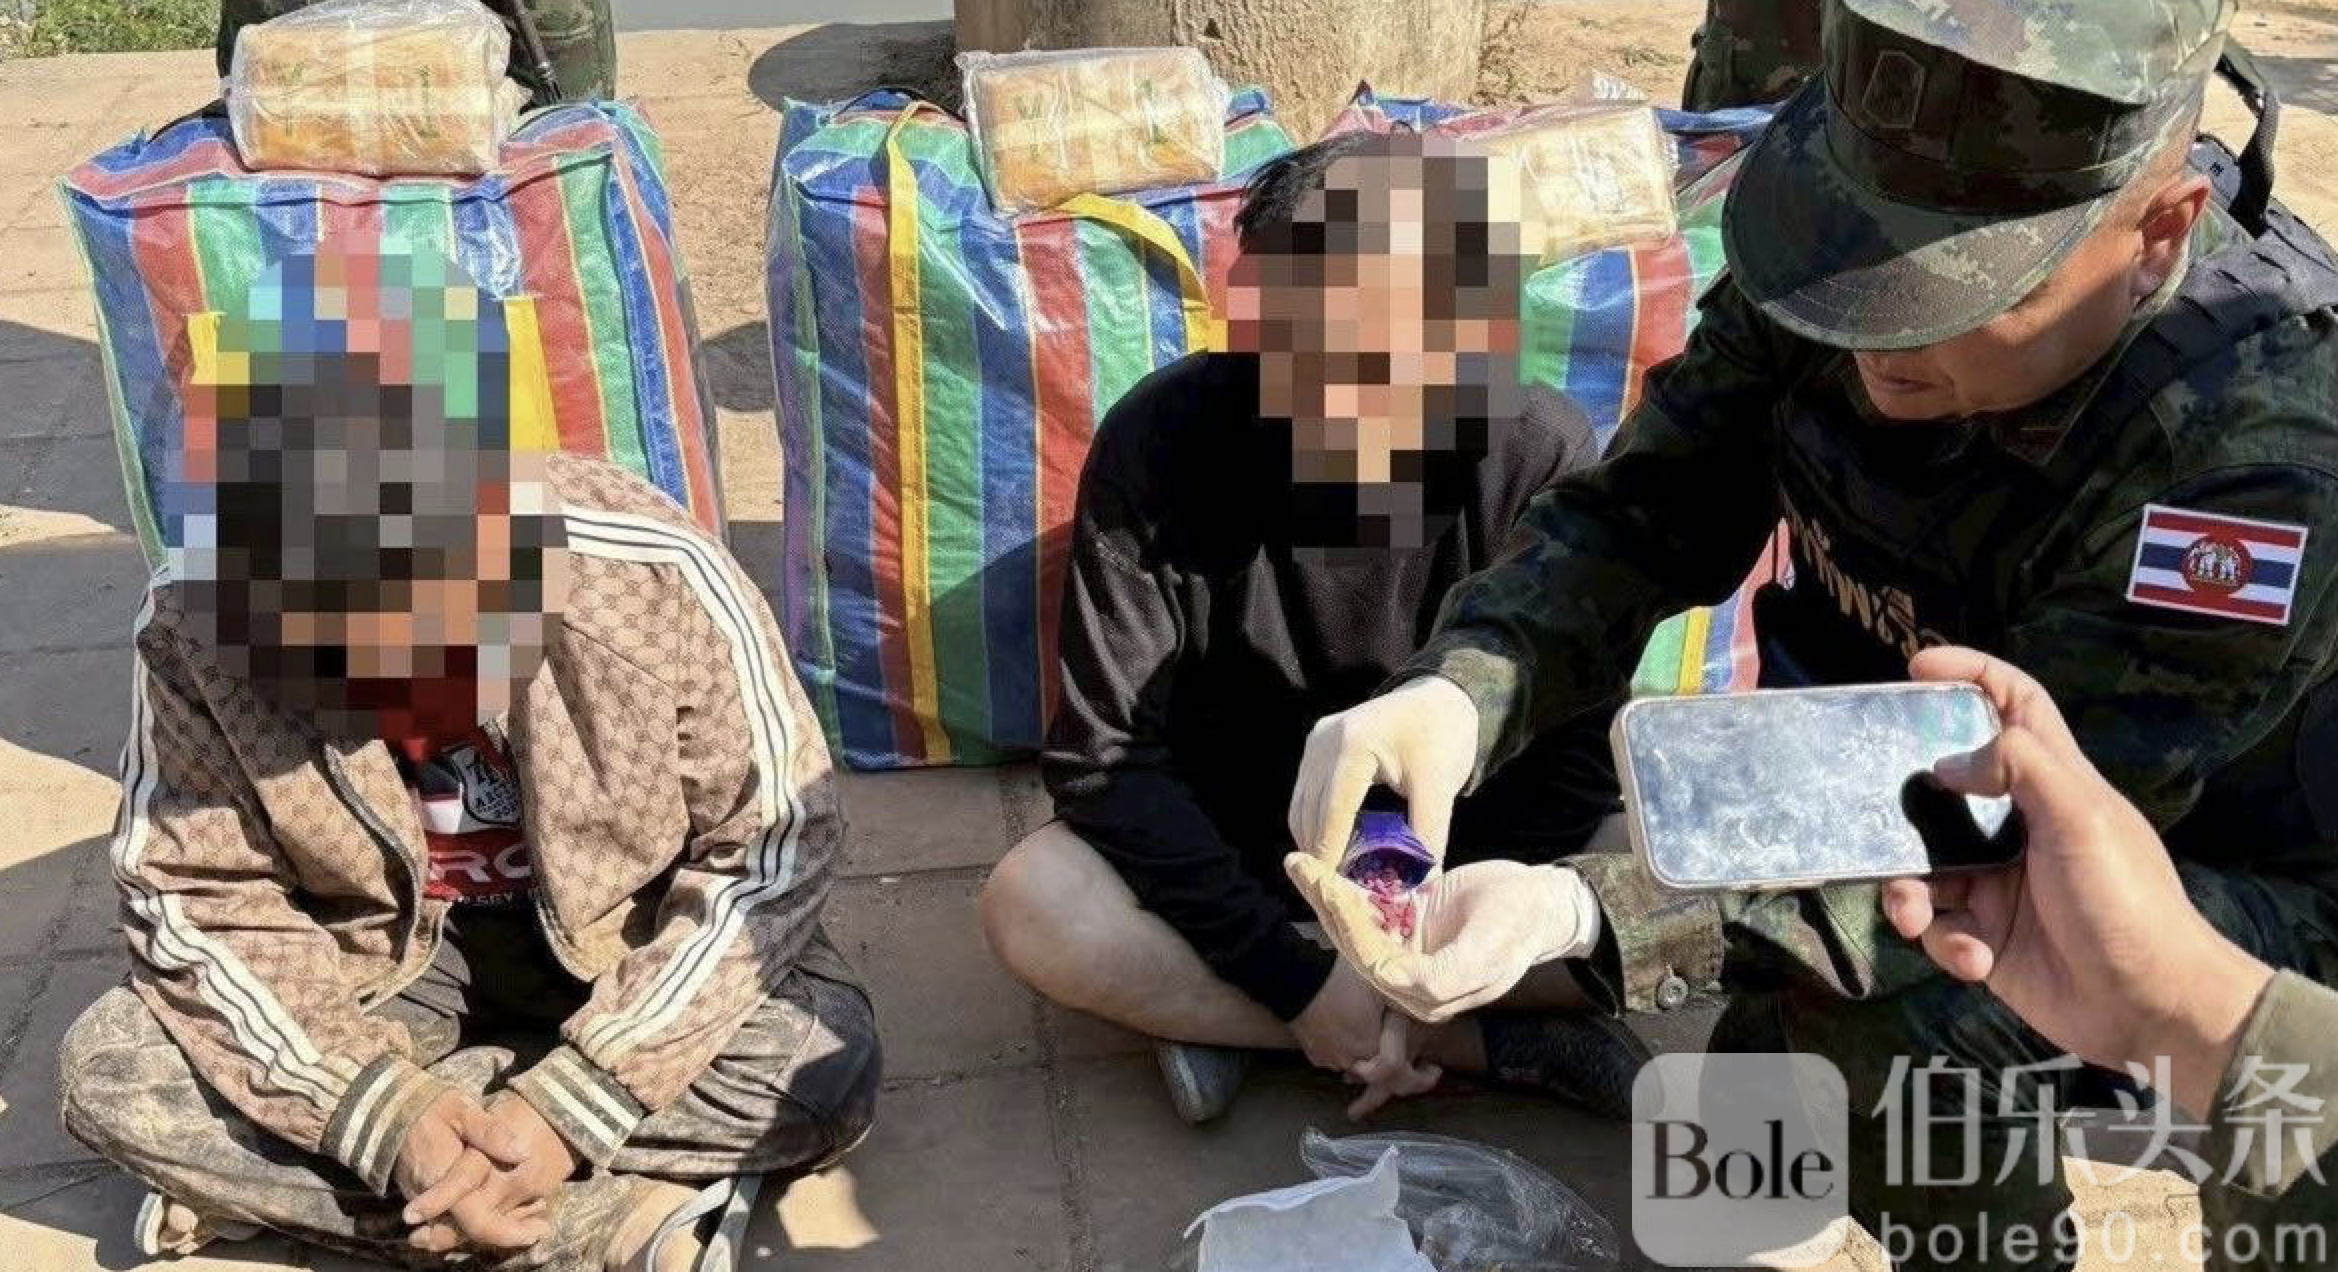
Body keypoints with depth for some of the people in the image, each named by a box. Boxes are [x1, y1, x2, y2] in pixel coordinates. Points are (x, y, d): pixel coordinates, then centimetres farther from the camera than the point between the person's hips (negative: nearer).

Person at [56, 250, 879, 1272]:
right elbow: (192, 892, -14)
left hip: (627, 942, -1)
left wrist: (573, 1106, -28)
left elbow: (776, 845, -21)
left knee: (826, 1069, -28)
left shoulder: (655, 579, -30)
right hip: (378, 957, 2)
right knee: (108, 1073, -20)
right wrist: (387, 1118, -29)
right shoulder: (196, 620, -24)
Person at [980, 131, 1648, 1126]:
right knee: (1032, 908, -29)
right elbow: (1105, 754, -19)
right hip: (1228, 854, 0)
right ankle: (1501, 1040, -18)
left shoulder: (1542, 458, -22)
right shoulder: (1161, 445, -23)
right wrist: (1295, 976, -24)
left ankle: (1220, 1016, -16)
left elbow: (1575, 754, -13)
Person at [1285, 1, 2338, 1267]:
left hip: (2224, 875, -5)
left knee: (1874, 1026, -29)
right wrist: (1456, 689, -37)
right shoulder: (1843, 219, -21)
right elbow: (1649, 509, -17)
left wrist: (1589, 916, -48)